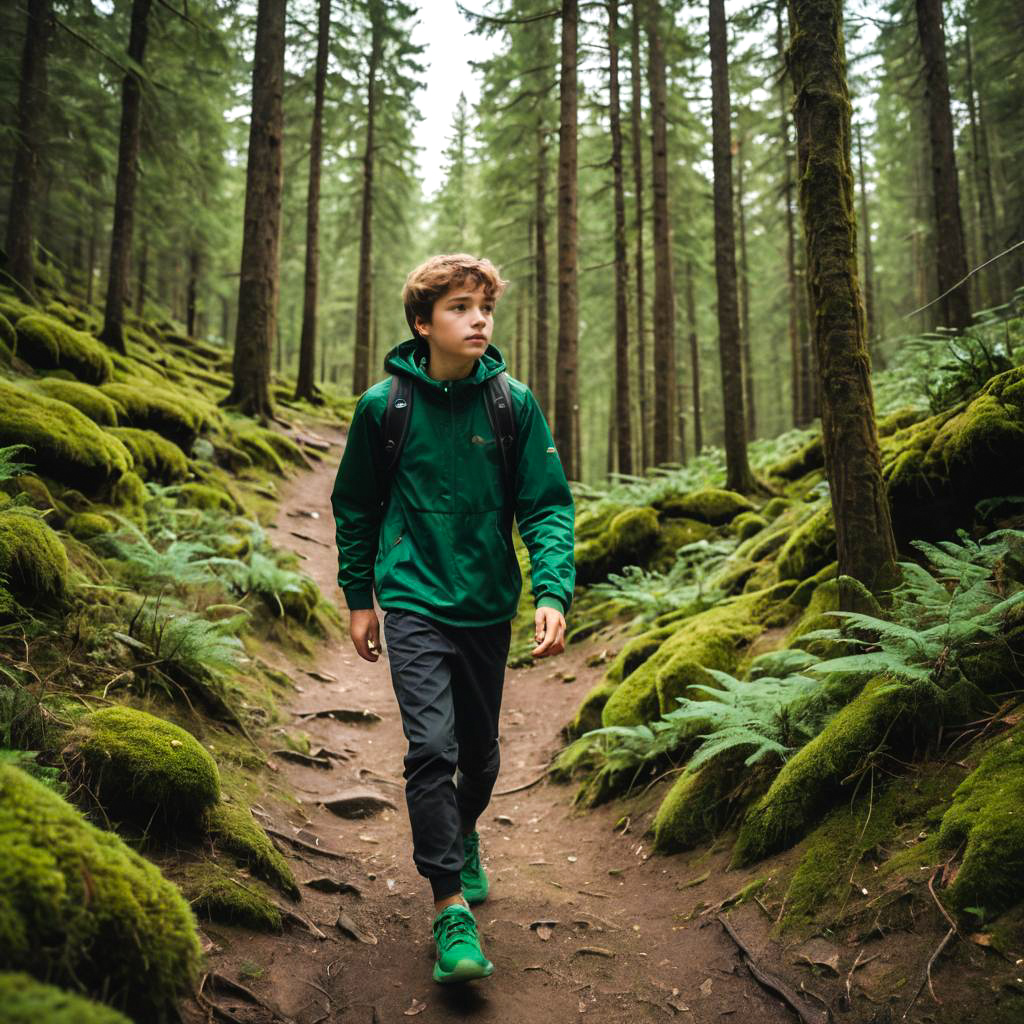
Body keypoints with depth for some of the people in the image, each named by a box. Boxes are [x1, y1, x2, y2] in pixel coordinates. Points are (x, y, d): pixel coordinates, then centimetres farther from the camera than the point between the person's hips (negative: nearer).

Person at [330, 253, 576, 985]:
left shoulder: (514, 404, -5)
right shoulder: (383, 405, -5)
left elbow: (548, 506, -5)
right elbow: (356, 506, 6)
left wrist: (553, 593, -18)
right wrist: (359, 599, 8)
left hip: (489, 606, 2)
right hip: (414, 602, -2)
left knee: (481, 751, 16)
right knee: (431, 747, -13)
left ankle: (463, 838, 46)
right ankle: (451, 907, 0)